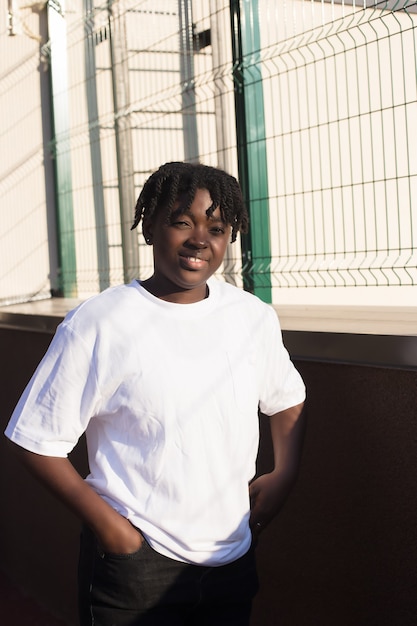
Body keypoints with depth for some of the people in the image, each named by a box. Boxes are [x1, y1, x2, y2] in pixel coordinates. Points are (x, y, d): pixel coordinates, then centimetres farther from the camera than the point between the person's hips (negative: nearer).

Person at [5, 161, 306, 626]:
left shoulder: (254, 317, 1)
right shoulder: (97, 324, -13)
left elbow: (287, 399, 18)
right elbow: (38, 440, -11)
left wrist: (284, 475, 5)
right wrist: (106, 524, -16)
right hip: (133, 559, -4)